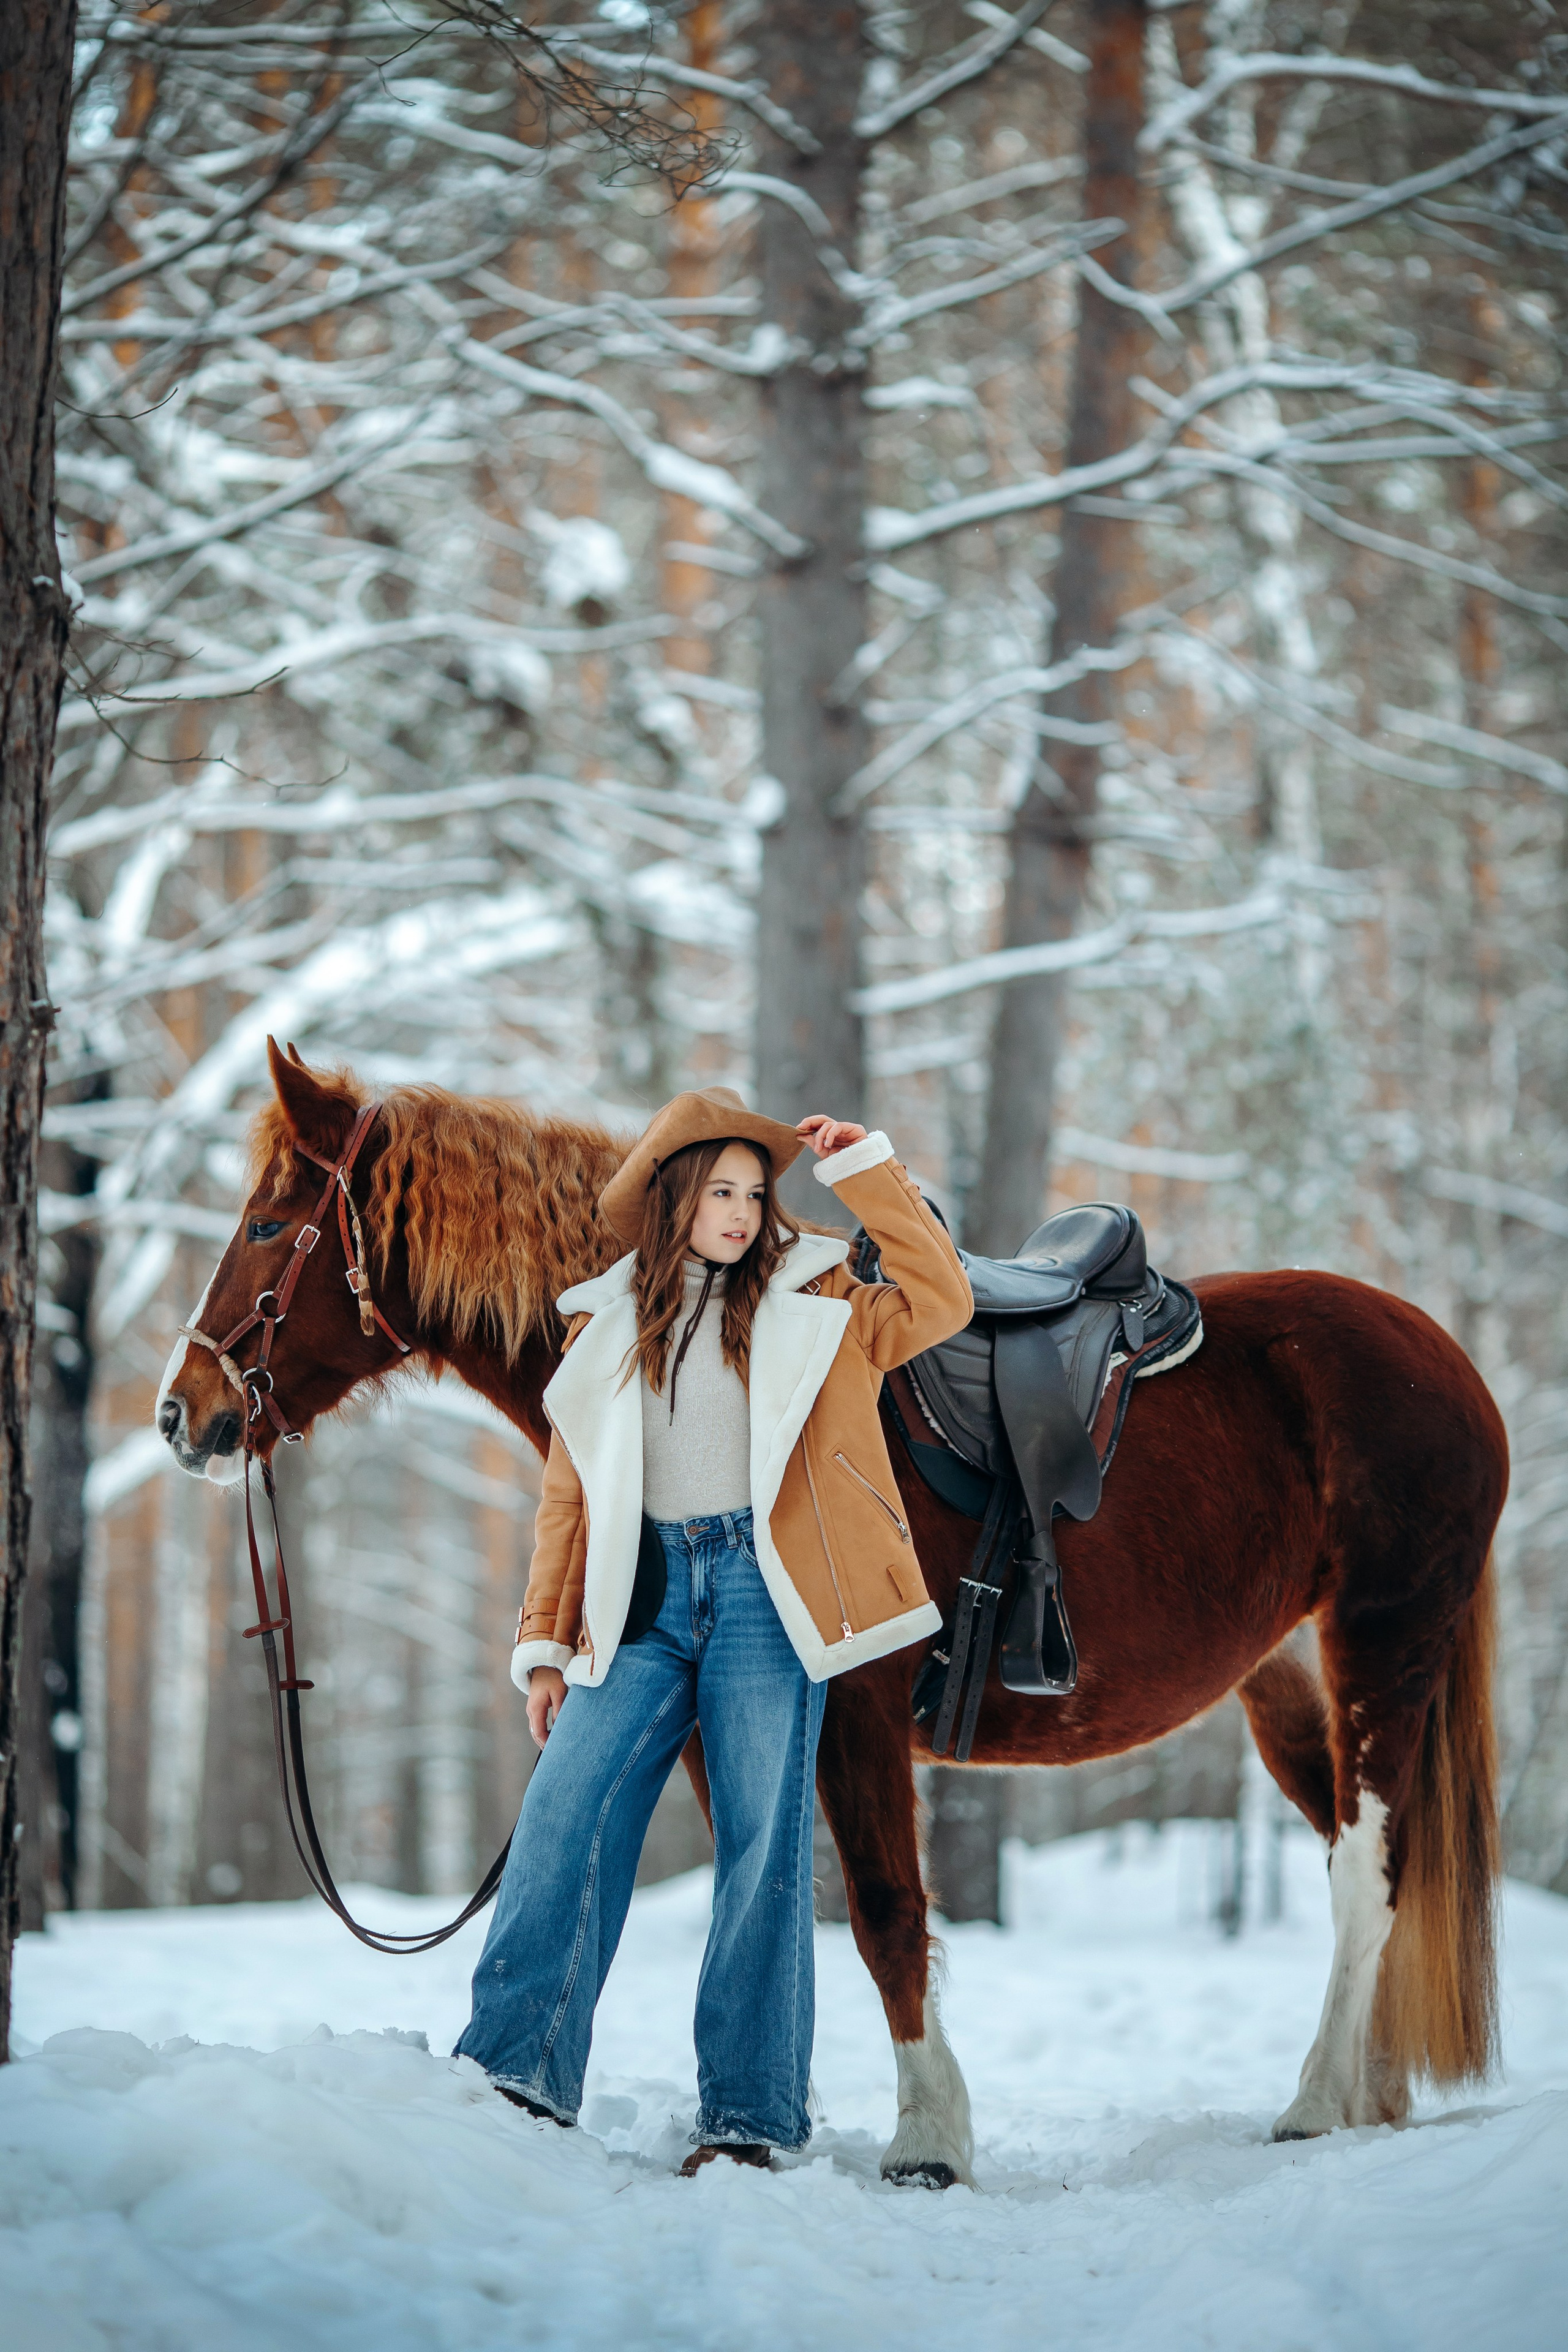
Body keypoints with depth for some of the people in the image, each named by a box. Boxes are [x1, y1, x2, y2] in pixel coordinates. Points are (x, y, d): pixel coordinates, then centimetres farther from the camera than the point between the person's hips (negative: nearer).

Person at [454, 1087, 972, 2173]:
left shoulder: (811, 1300, 11)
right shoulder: (608, 1323, 15)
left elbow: (940, 1300, 0)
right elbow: (568, 1493, 16)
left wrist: (867, 1173, 0)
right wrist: (546, 1643, 11)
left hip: (763, 1590, -2)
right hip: (646, 1595, 2)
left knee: (763, 1844, -5)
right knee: (565, 1814, -12)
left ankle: (749, 2118, -3)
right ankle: (516, 2070, -11)